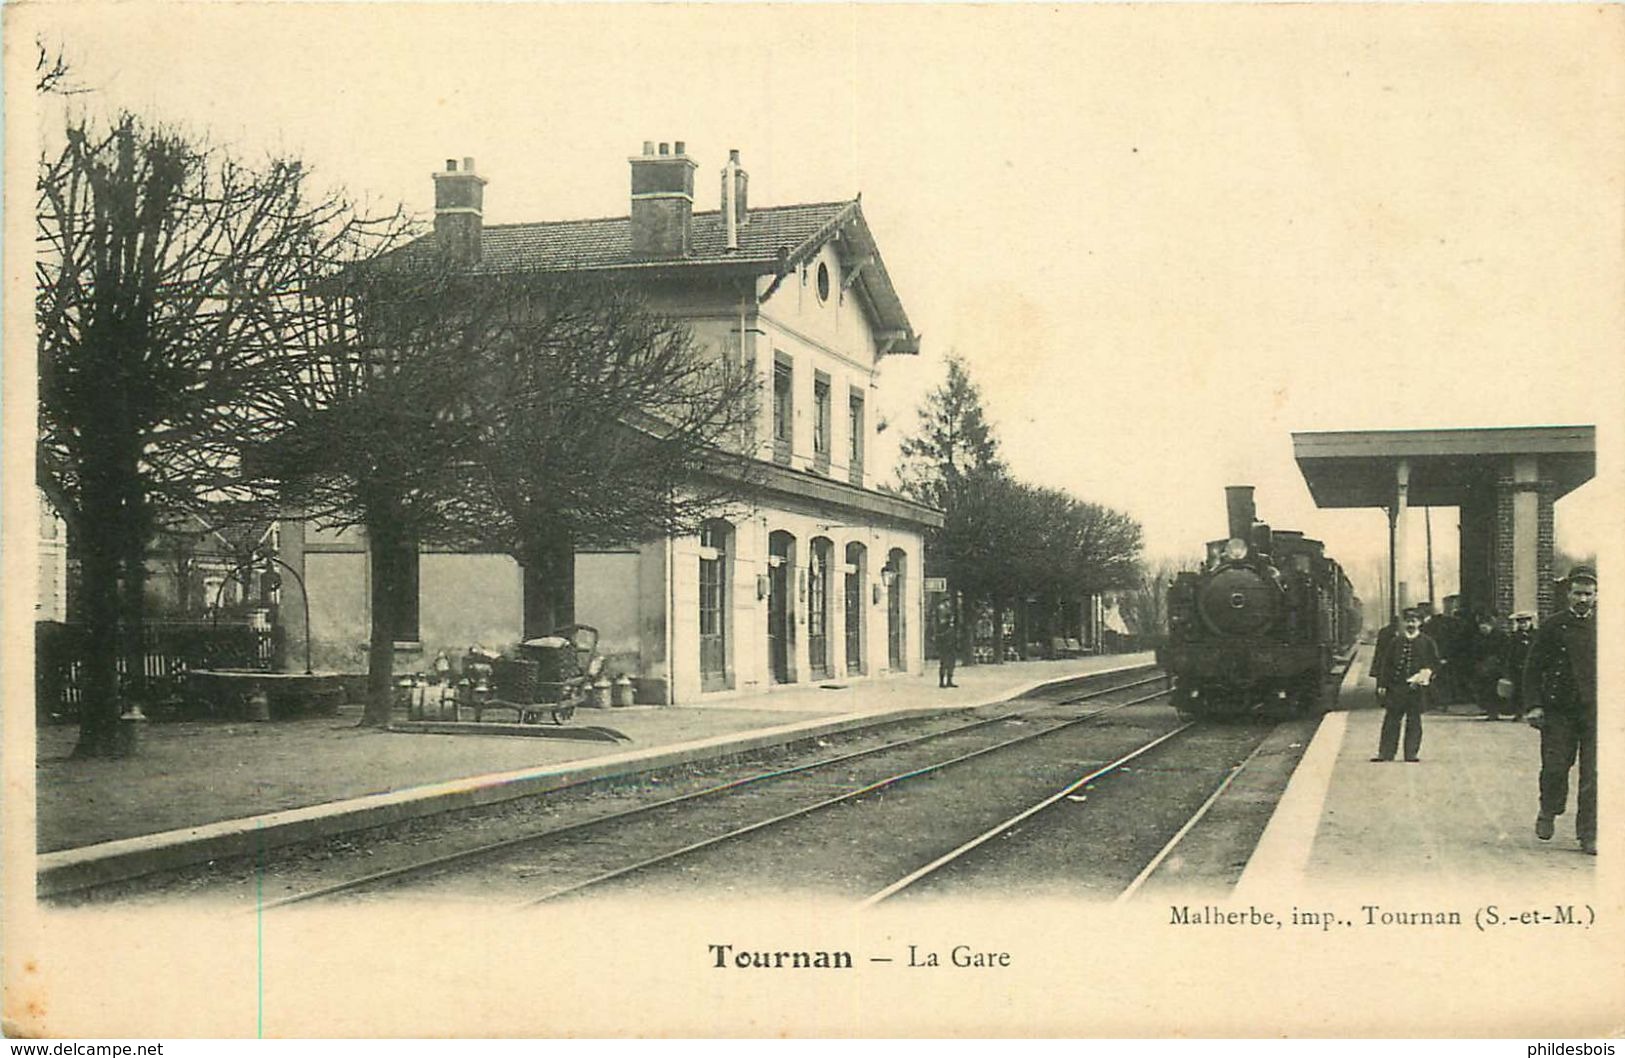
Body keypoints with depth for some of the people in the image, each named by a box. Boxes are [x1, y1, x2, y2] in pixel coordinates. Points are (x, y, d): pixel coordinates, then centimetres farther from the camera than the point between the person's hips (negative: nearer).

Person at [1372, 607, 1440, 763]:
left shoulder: (1427, 643, 6)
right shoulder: (1395, 641, 9)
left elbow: (1435, 664, 8)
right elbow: (1385, 664, 8)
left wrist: (1427, 674, -12)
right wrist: (1382, 684, 1)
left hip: (1416, 689, -1)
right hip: (1395, 687, 1)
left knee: (1414, 722, 3)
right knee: (1391, 721, 1)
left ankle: (1411, 754, 9)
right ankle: (1385, 753, 3)